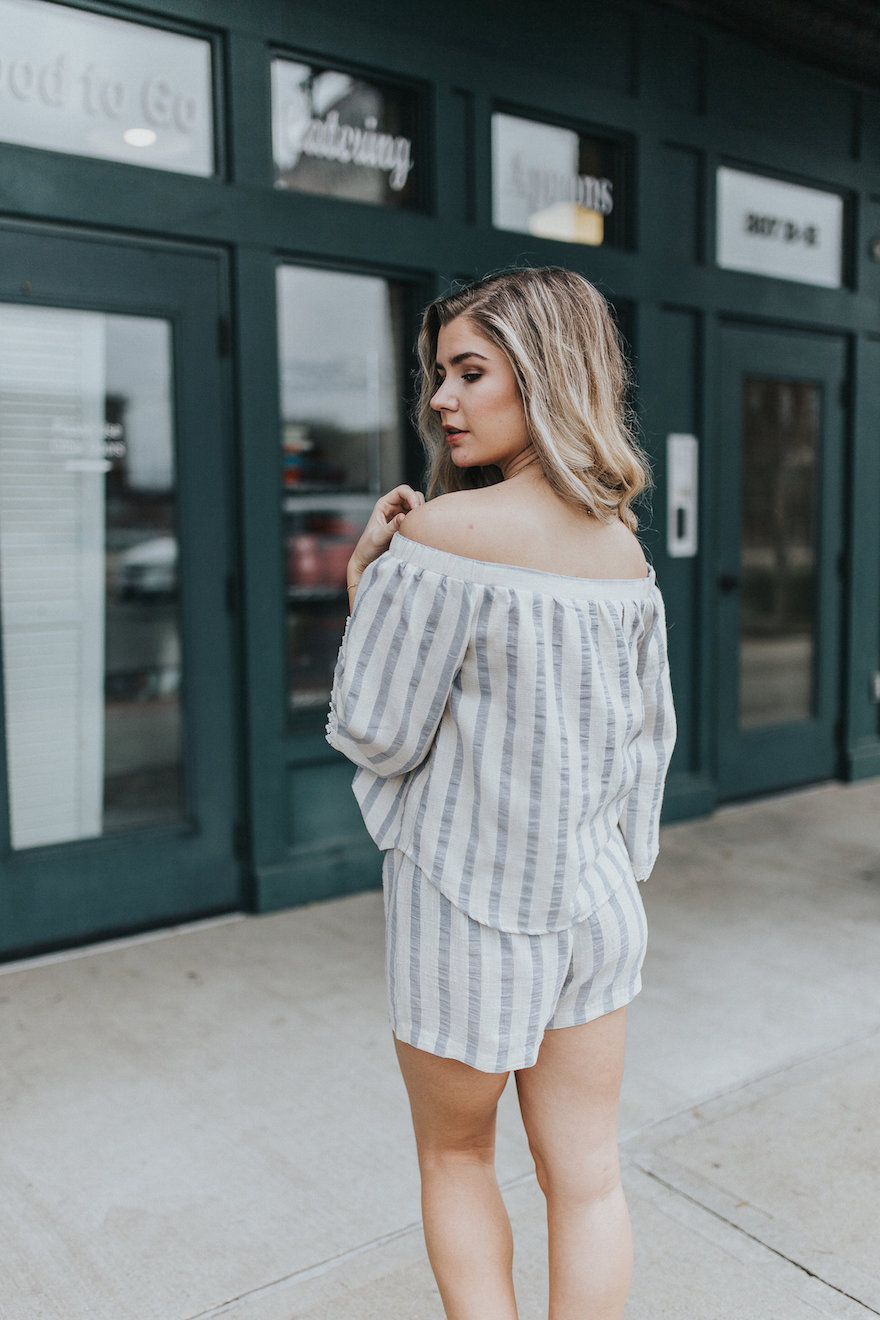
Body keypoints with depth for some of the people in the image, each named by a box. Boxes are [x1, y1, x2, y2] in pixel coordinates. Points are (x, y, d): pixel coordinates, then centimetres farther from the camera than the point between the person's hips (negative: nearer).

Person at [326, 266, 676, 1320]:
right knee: (586, 1177, 15)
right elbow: (651, 731, 10)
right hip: (594, 897, 6)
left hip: (471, 900, -6)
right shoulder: (624, 550, 2)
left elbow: (373, 735, -15)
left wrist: (365, 589, -3)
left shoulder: (441, 535, -20)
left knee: (454, 1158, 19)